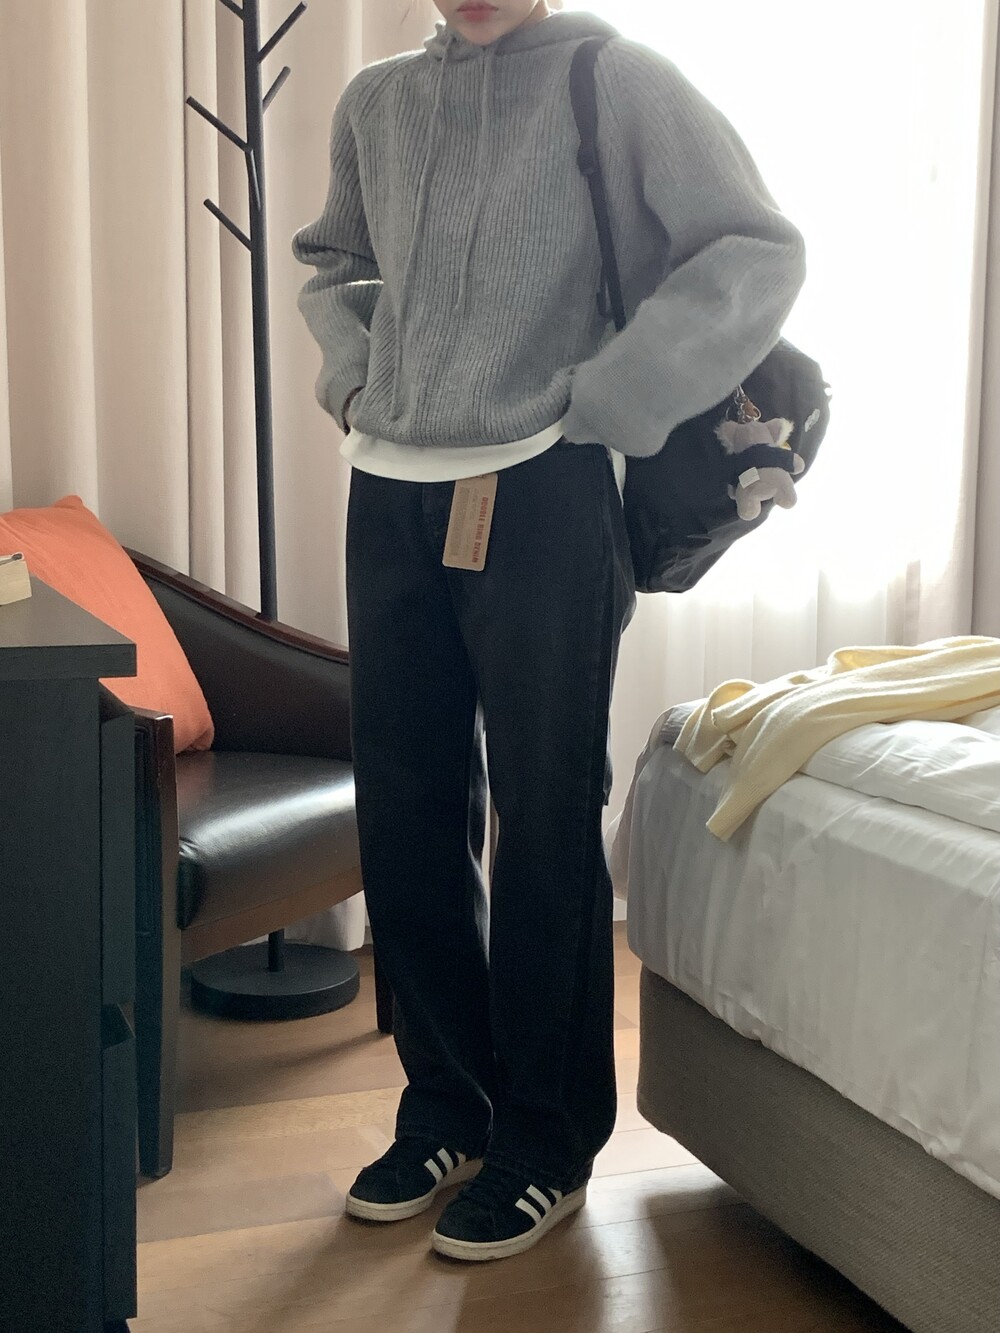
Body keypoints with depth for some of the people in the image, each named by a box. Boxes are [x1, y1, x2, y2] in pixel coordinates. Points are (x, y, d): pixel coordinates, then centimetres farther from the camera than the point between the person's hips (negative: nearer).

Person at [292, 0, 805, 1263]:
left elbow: (758, 251, -6)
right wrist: (354, 372, 9)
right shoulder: (375, 102, 13)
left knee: (544, 821, 1)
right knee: (403, 806, 9)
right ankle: (447, 1106, 26)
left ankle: (546, 1143, 17)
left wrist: (605, 401, -13)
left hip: (538, 499, -5)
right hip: (390, 494, 5)